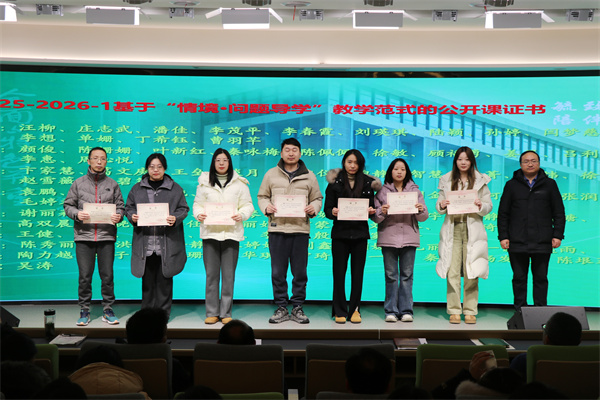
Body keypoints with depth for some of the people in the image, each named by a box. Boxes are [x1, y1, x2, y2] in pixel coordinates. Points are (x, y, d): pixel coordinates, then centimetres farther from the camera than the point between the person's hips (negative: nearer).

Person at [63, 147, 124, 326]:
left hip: (106, 236, 1)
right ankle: (84, 311, 14)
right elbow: (68, 205, 8)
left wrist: (118, 216, -10)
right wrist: (76, 214, -12)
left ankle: (108, 310, 14)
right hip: (84, 236, 0)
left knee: (107, 275, 3)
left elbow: (120, 206, 11)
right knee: (85, 276, 2)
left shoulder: (112, 184, 10)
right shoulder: (78, 183, 8)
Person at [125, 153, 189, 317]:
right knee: (147, 279, 4)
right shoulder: (137, 188, 13)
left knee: (164, 278, 0)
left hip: (167, 243, -1)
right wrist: (132, 217, -8)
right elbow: (129, 207, 14)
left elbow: (183, 209, 6)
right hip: (145, 242, 2)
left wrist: (175, 219, -14)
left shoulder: (175, 188, 8)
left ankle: (163, 312, 10)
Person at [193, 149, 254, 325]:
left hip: (231, 233, -1)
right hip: (210, 232, 1)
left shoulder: (239, 183, 8)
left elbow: (248, 205, 7)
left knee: (228, 274, 2)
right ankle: (212, 312, 11)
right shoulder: (204, 182, 12)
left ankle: (226, 313, 11)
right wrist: (198, 213, -8)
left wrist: (241, 214, -13)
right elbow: (197, 203, 13)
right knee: (211, 274, 2)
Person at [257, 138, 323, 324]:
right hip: (277, 229, 0)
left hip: (301, 229, 0)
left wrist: (313, 208, -7)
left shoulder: (309, 176, 10)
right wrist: (266, 206, -6)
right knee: (278, 272, 3)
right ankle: (281, 308, 14)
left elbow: (317, 198, 15)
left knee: (300, 272, 4)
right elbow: (262, 196, 14)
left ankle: (297, 308, 15)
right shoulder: (271, 174, 10)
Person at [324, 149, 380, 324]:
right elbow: (327, 209, 1)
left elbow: (371, 207, 10)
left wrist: (371, 211, -12)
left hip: (360, 233, 1)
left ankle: (354, 310, 15)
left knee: (357, 274, 3)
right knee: (339, 274, 1)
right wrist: (333, 212, -20)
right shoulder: (335, 183, 3)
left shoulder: (368, 183, 7)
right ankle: (340, 311, 10)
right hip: (340, 233, -1)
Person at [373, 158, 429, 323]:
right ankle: (391, 311, 7)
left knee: (407, 275, 2)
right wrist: (382, 212, -17)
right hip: (388, 237, -1)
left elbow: (423, 217, 8)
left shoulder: (414, 190, 11)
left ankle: (406, 310, 8)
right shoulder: (382, 191, 7)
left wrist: (421, 210, -13)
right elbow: (375, 217, 3)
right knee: (391, 275, 1)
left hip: (409, 237, 1)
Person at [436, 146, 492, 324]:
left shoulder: (481, 181, 9)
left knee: (471, 272, -1)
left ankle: (470, 311, 8)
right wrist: (441, 205, -9)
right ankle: (454, 311, 5)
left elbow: (489, 206, 8)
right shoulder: (446, 181, 12)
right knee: (452, 271, -3)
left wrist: (481, 206, -13)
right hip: (452, 228, 1)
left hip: (472, 228, -1)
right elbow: (439, 206, 13)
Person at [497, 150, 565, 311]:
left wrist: (557, 235, 1)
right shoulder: (512, 185, 9)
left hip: (542, 243, 0)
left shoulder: (549, 184, 9)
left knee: (540, 278, 5)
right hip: (517, 243, 0)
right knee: (519, 278, 6)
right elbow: (503, 213, 9)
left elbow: (559, 212, 9)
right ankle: (520, 312, 14)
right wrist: (503, 236, 1)